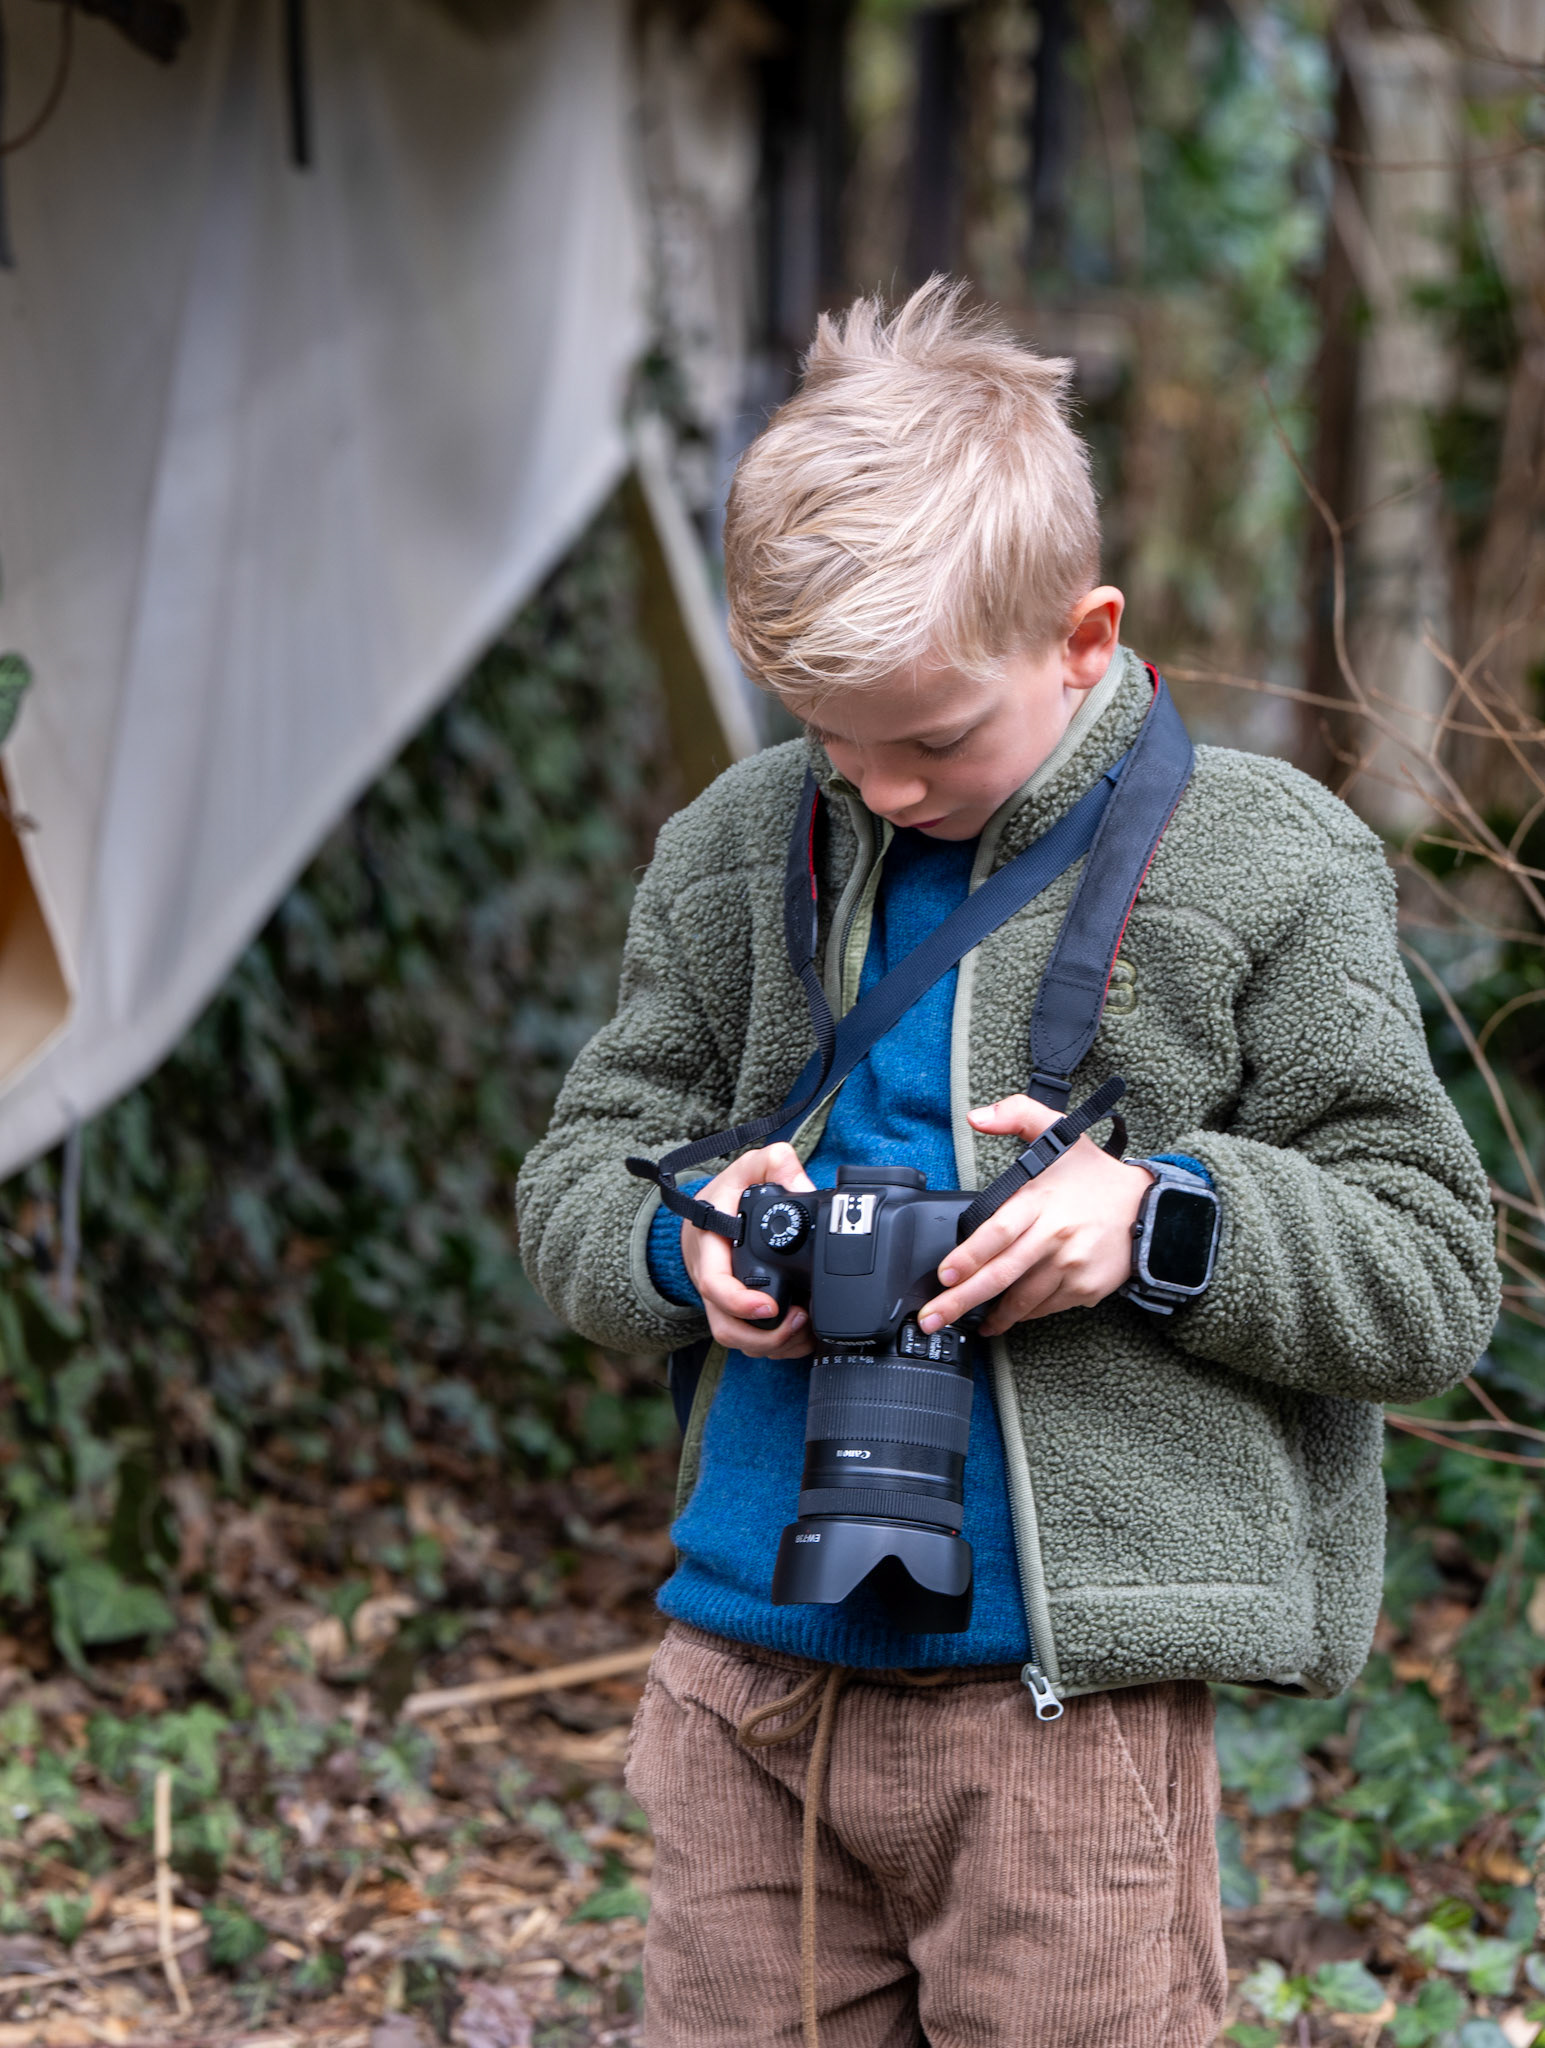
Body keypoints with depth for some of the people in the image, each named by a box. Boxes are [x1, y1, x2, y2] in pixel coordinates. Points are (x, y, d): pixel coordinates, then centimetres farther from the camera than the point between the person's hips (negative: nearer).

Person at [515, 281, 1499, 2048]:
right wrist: (681, 1238, -7)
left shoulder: (1262, 868, -3)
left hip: (1065, 1701, -4)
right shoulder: (734, 850, 8)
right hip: (746, 1662, 4)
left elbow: (1433, 1276, -1)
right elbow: (577, 1170, 15)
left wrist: (1168, 1218, -18)